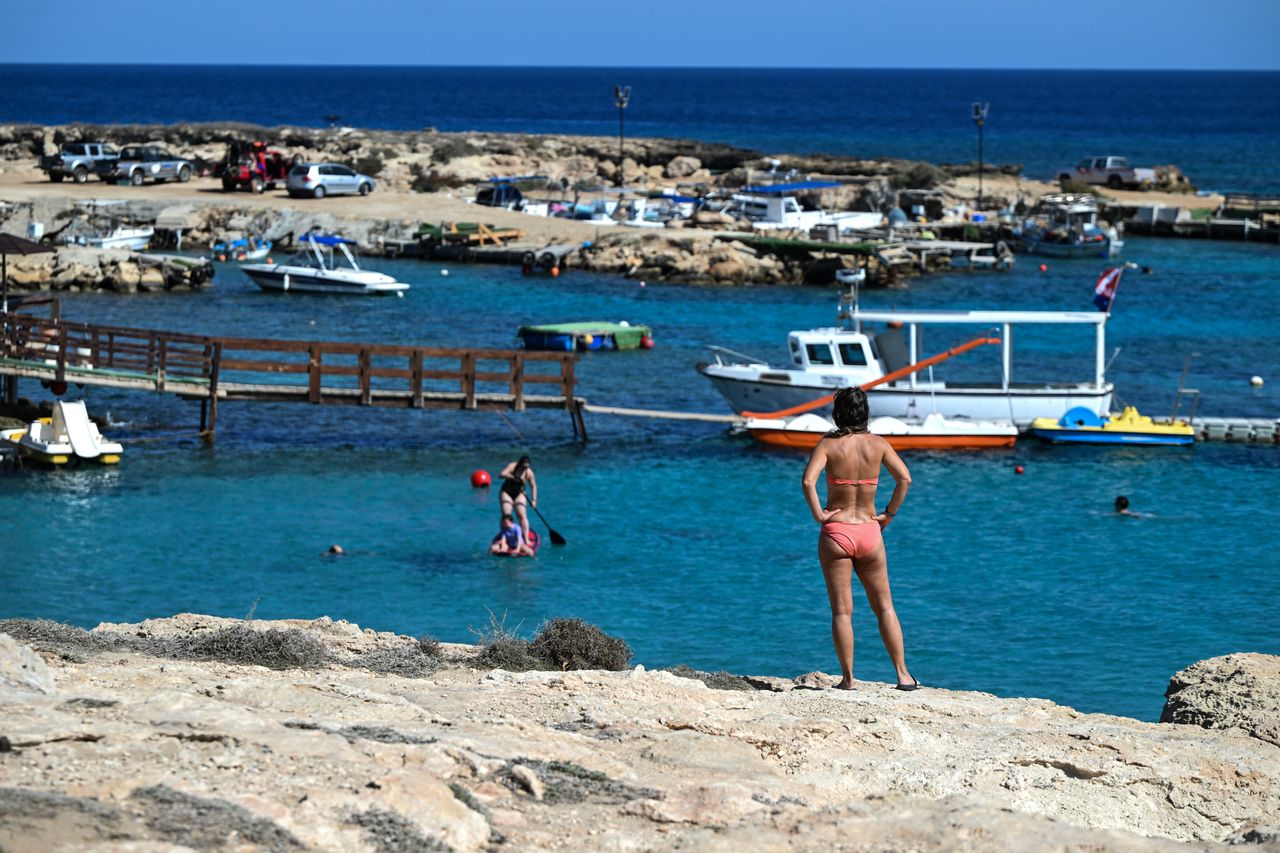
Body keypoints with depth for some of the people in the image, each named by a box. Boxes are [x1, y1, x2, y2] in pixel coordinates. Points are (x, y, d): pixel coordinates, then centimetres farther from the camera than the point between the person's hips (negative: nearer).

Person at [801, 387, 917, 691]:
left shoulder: (829, 444, -7)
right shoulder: (877, 444, -1)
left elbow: (808, 480, -21)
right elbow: (905, 478, -7)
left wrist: (818, 514, -10)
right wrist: (889, 514, 2)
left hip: (836, 532, -2)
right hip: (869, 531, 2)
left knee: (841, 611, 3)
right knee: (884, 607, 12)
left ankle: (848, 678, 2)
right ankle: (903, 675, 9)